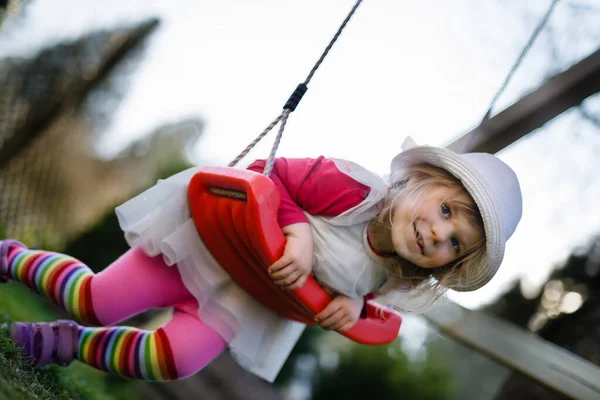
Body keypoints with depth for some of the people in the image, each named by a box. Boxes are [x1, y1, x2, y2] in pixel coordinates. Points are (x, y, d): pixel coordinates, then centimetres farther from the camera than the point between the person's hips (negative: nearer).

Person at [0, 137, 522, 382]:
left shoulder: (386, 275, -8)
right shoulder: (356, 190, -30)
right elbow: (272, 174, -23)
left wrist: (352, 305, -9)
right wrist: (298, 230, -39)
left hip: (247, 298, 5)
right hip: (213, 237, -5)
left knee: (176, 361, -15)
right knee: (94, 302, -4)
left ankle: (72, 345, 15)